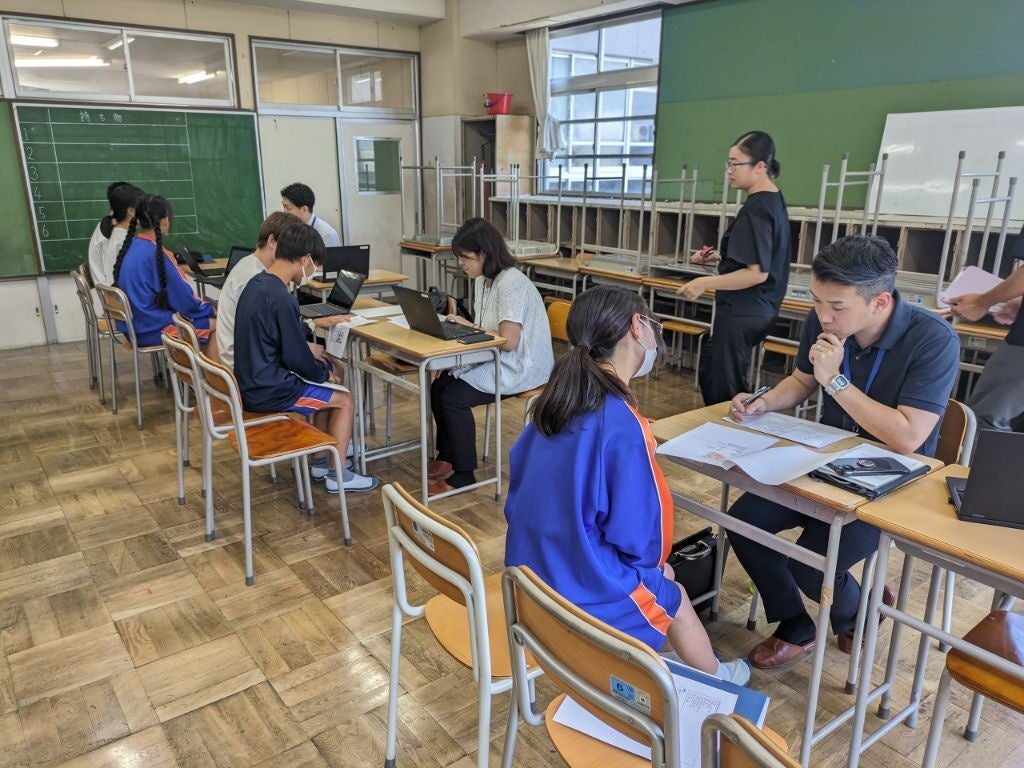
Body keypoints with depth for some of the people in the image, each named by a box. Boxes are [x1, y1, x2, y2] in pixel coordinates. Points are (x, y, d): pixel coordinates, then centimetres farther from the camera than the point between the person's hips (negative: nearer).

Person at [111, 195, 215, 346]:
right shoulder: (155, 253, -20)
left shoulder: (129, 247, 6)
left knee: (205, 315, 18)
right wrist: (208, 308, 3)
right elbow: (182, 297, -16)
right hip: (151, 329, -9)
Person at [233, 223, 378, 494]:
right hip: (267, 390, -9)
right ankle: (337, 475, 12)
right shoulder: (282, 299, -25)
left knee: (327, 381, 23)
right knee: (344, 398, 4)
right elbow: (296, 360, -19)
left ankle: (322, 459, 30)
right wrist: (325, 374, -2)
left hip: (253, 382, 9)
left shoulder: (256, 284, 4)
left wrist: (306, 349, 10)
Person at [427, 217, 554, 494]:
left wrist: (469, 326, -17)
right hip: (496, 360, 9)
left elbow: (508, 341, -27)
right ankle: (447, 456, 15)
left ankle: (463, 476, -4)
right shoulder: (483, 280, 9)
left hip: (520, 367, -9)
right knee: (439, 386, -2)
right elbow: (486, 329, 11)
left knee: (453, 397, -19)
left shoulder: (511, 283, -21)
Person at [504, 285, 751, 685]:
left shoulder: (557, 396, -3)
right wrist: (655, 563, 4)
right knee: (673, 598, 20)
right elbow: (638, 536, -21)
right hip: (580, 592, -7)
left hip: (535, 571, 7)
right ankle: (714, 679, 49)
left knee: (660, 574, 25)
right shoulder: (621, 423, -27)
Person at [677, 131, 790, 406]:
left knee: (724, 388, 1)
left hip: (742, 312, -10)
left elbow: (757, 272, -25)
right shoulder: (774, 200, 10)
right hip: (759, 309, 10)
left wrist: (705, 283, -22)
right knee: (710, 369, 20)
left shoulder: (755, 209, -20)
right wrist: (721, 257, 15)